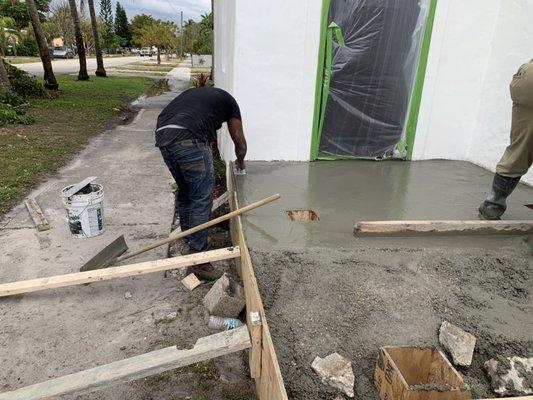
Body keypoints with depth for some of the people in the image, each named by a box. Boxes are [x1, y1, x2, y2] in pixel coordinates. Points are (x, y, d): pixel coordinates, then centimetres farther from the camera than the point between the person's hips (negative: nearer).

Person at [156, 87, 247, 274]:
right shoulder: (227, 100, 22)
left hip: (162, 137, 7)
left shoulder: (193, 93, 38)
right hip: (188, 140, -7)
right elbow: (239, 142, 26)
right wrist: (240, 162, 48)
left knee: (184, 191, 23)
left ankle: (188, 236, 38)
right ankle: (197, 256, 5)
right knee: (202, 199, 2)